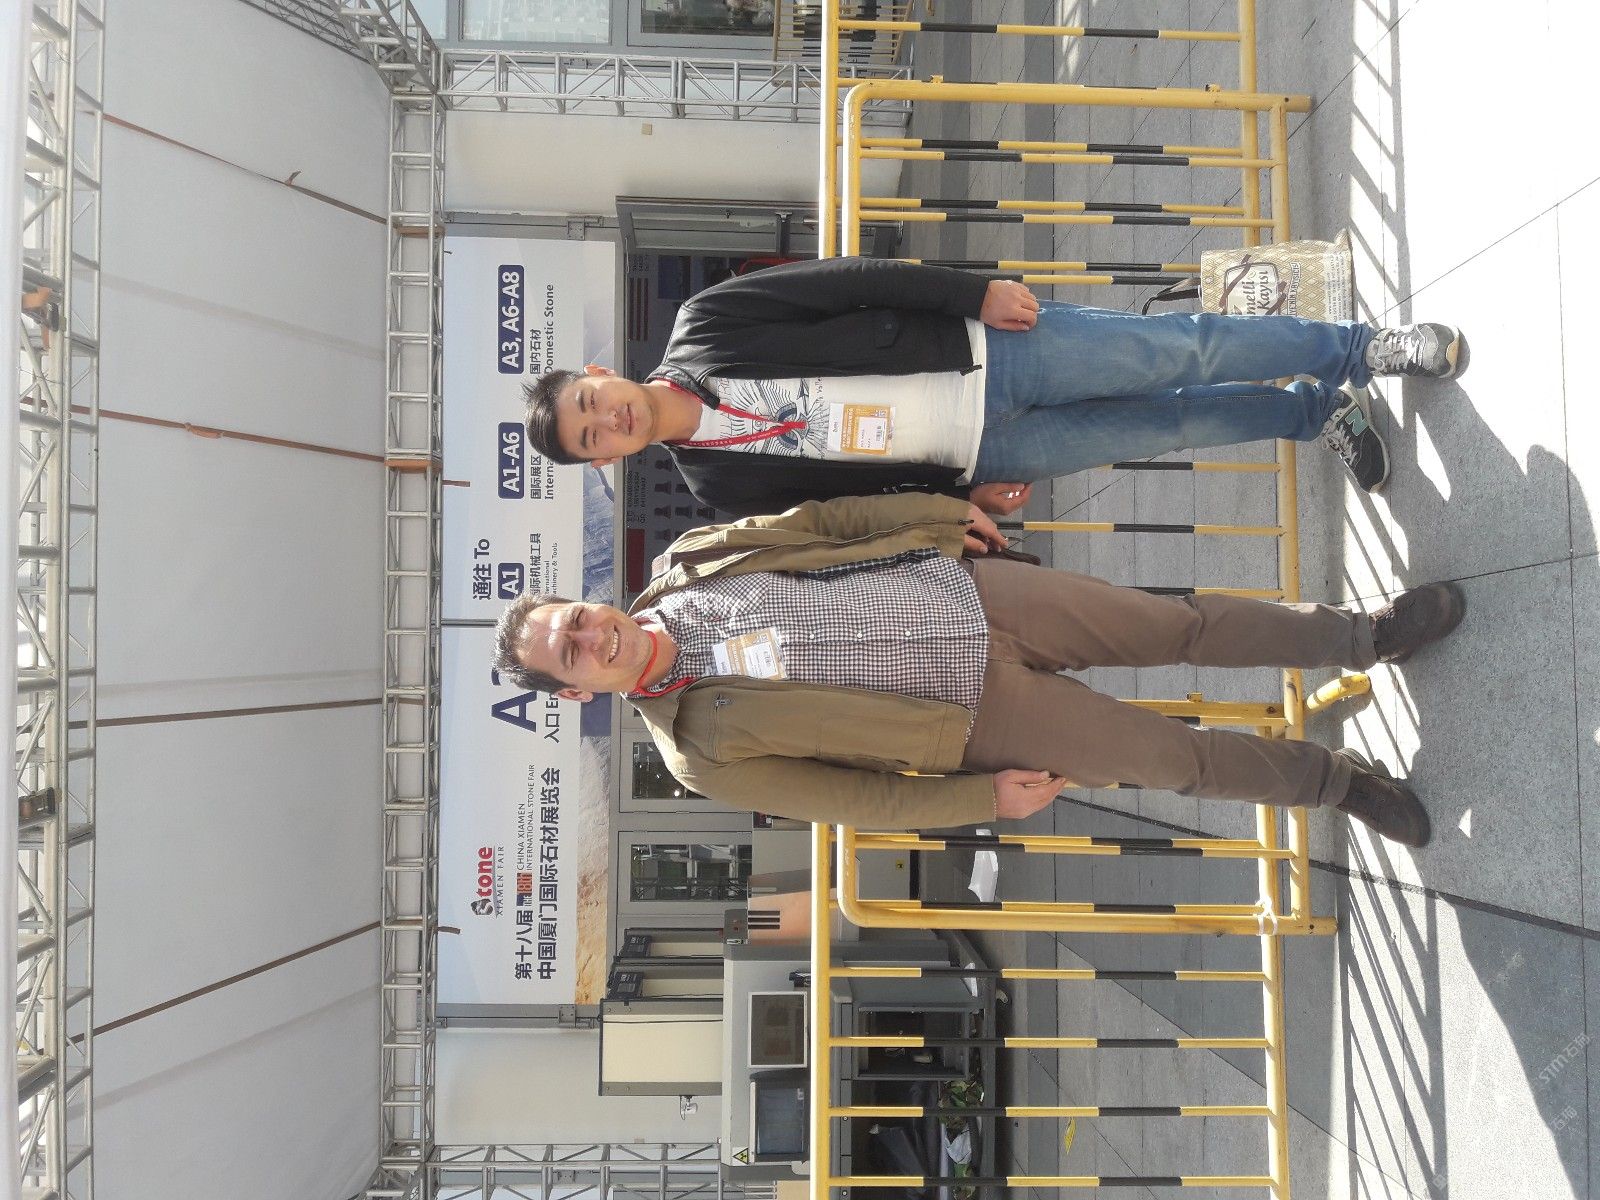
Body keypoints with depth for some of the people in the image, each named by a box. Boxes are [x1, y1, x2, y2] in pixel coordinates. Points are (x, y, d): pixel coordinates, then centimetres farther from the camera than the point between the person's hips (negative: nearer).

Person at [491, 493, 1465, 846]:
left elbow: (819, 518, 5)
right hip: (979, 709, -3)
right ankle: (1338, 781, 27)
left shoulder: (684, 564, -6)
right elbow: (855, 799, -9)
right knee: (1175, 758, 0)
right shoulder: (706, 753, -14)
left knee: (1188, 623, 6)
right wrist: (987, 797, -8)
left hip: (966, 586, 3)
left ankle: (1365, 634, 30)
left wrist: (943, 509, 5)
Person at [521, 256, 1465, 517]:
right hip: (977, 459, 0)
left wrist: (975, 293, -12)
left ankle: (1357, 350, 18)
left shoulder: (703, 327, -7)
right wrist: (957, 494, -5)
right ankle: (1318, 413, 24)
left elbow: (851, 281, -6)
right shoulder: (722, 486, -3)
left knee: (1181, 352, -6)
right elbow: (851, 497, 3)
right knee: (1173, 425, -1)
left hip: (984, 349, 0)